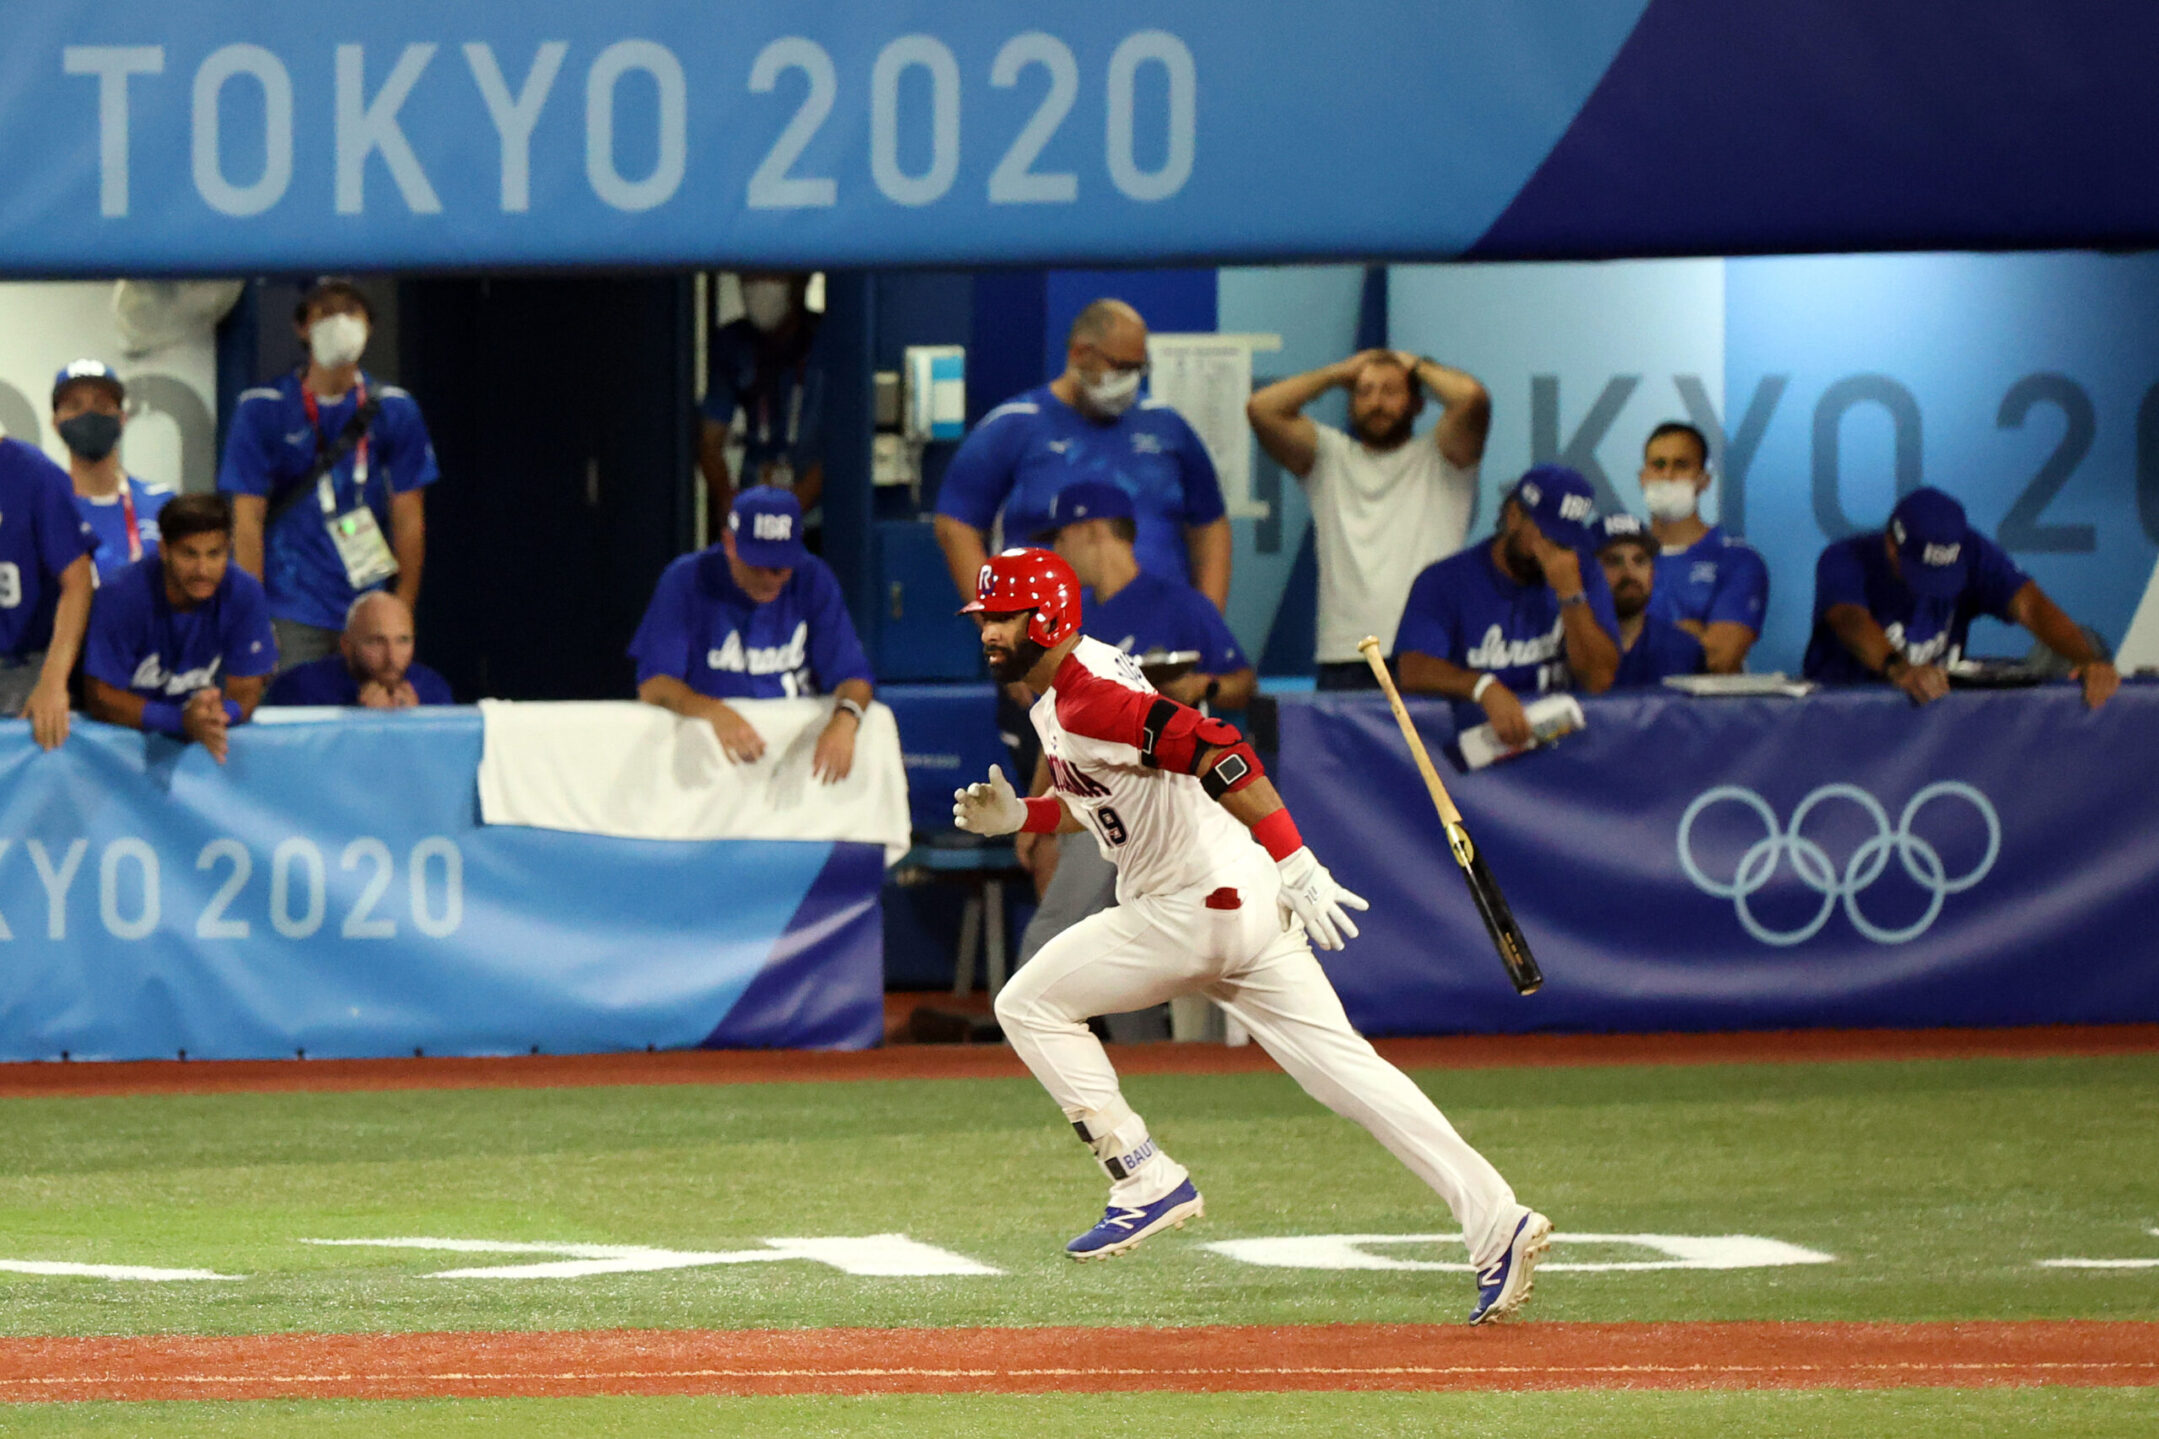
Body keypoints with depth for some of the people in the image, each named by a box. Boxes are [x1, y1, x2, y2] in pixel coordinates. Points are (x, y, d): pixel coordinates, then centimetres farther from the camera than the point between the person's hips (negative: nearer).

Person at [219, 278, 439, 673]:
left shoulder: (395, 411, 6)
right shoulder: (264, 410, 0)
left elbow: (409, 518, 7)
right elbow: (247, 521, -1)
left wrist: (402, 614, 1)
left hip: (369, 609, 2)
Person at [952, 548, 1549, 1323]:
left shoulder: (1088, 700, -18)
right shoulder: (1057, 699, 15)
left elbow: (1217, 752, -28)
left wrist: (1296, 867, -32)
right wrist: (1020, 815, 15)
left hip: (1198, 908, -10)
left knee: (1030, 1004, 1)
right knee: (1341, 1065, 4)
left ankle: (1148, 1180, 1)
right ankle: (1498, 1223, -4)